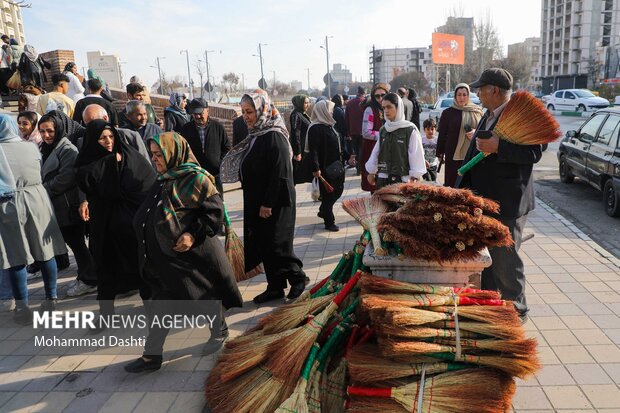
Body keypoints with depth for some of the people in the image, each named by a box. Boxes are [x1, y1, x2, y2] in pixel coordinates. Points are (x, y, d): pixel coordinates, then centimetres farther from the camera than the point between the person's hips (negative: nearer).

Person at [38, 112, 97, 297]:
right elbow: (44, 177, 23)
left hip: (69, 206, -8)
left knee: (76, 242, -1)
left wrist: (44, 191, -13)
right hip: (57, 206, 8)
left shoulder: (68, 149, -13)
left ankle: (89, 281, 9)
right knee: (72, 242, 14)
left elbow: (65, 178, -21)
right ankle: (84, 276, 25)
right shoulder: (47, 150, 15)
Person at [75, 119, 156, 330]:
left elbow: (149, 181, -8)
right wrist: (111, 161, -18)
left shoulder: (128, 154, -3)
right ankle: (106, 311, 22)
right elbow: (84, 179, -20)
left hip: (132, 217, 0)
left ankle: (150, 299, 27)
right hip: (104, 221, 1)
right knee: (106, 266, 9)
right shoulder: (87, 160, -1)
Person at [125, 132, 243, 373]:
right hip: (167, 257, 8)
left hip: (193, 254, -7)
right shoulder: (164, 180, 9)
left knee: (204, 297, 11)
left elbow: (216, 210, -17)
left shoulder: (194, 178, -15)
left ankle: (219, 332, 37)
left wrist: (194, 234, -24)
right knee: (161, 303, 10)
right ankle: (152, 356, 18)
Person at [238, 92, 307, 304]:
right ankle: (275, 287, 23)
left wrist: (268, 204, -21)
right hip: (256, 202, 8)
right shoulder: (255, 135, 10)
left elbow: (280, 174, -22)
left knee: (275, 245, 0)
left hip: (275, 203, -8)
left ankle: (297, 277, 22)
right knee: (263, 245, 12)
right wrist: (257, 203, 15)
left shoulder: (274, 136, -17)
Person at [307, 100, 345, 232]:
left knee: (338, 190, 17)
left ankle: (323, 211, 36)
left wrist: (346, 156, 24)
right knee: (328, 194, 1)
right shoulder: (315, 128, -17)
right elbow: (313, 150, -22)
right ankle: (329, 222, 13)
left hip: (336, 165, 9)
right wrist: (315, 168, -26)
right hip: (324, 168, -9)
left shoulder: (329, 125, 12)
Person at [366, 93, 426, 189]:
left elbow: (416, 155, -8)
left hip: (402, 179, -5)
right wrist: (371, 172, 16)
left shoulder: (410, 130, -7)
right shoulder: (383, 130, 9)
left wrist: (415, 177, -10)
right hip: (383, 179, 5)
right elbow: (376, 152, 15)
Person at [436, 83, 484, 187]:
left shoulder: (477, 111, 9)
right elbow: (442, 135, 6)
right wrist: (440, 153, 5)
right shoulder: (448, 113, 3)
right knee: (452, 183, -1)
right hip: (454, 155, -2)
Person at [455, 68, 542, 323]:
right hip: (483, 199, 9)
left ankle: (516, 310, 18)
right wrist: (464, 188, 18)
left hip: (506, 202, -9)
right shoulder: (488, 116, 14)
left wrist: (498, 147, -30)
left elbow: (534, 153, -22)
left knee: (505, 259, 0)